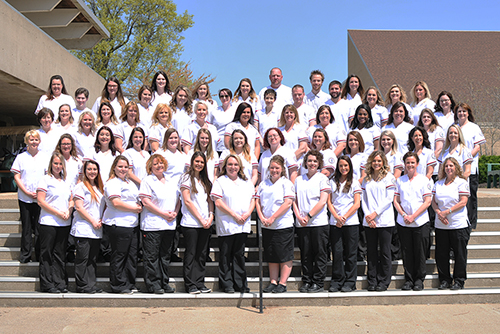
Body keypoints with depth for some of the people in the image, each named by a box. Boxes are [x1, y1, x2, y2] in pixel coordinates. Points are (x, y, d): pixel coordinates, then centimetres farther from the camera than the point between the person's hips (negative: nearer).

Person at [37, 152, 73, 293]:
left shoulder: (66, 181, 15)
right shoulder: (45, 179, -2)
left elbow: (71, 200, 19)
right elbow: (40, 201, -9)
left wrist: (68, 212, -2)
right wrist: (58, 213, -13)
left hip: (64, 223, 5)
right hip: (48, 222, -5)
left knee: (60, 254, 9)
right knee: (47, 254, 0)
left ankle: (61, 283, 14)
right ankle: (47, 285, 6)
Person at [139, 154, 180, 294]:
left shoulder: (172, 182, 17)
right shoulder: (147, 181, -2)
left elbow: (178, 201, 19)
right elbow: (146, 202, -11)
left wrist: (175, 213, -1)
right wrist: (163, 214, -13)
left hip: (169, 225, 6)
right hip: (152, 224, -6)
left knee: (165, 256, 11)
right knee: (152, 256, -2)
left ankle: (164, 283, 19)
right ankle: (153, 284, 6)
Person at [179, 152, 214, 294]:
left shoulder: (206, 181, 18)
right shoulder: (187, 178, -2)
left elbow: (210, 200, 15)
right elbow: (187, 201, -8)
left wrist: (210, 217, -1)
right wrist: (200, 219, -11)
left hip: (205, 224, 6)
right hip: (191, 223, -6)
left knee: (202, 254, 8)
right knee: (191, 254, -2)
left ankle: (200, 283, 14)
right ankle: (190, 285, 5)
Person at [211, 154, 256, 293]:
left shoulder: (247, 182, 17)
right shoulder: (220, 181, 1)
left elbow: (253, 199, 14)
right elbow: (218, 202, -8)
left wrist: (248, 213, -5)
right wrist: (234, 215, -13)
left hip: (243, 225, 4)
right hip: (226, 225, -4)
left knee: (239, 254, 9)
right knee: (226, 255, 0)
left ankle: (240, 284, 15)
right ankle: (227, 284, 9)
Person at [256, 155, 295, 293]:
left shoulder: (286, 183, -4)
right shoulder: (263, 183, 13)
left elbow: (288, 203, -13)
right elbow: (258, 202, 12)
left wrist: (272, 218, -15)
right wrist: (262, 217, -4)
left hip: (283, 225, -5)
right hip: (267, 227, 5)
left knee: (285, 256, -1)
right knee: (271, 256, 11)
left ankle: (282, 283, 6)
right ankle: (273, 282, 18)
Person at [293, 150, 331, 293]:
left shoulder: (322, 178, 2)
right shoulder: (299, 179, 14)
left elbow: (323, 201, -7)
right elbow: (295, 200, 12)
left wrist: (309, 216, -11)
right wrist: (299, 216, -4)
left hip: (319, 222, -3)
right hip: (301, 223, 4)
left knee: (319, 253, 0)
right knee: (305, 253, 7)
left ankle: (318, 283, 8)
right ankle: (306, 281, 16)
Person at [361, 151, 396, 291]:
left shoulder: (389, 177, 2)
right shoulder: (366, 179, 14)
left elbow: (389, 199, -6)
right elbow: (363, 199, 10)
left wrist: (375, 213, -12)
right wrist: (367, 215, -5)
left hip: (384, 220, -4)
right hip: (369, 221, 4)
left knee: (384, 252, 0)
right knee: (371, 252, 6)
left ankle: (384, 281, 9)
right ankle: (372, 281, 14)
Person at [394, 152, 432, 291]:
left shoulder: (424, 180, 2)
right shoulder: (399, 180, 10)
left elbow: (427, 201, -4)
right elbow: (396, 201, 8)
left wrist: (413, 216, -11)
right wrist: (404, 215, -8)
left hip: (420, 222, -2)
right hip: (403, 222, 2)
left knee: (420, 252, 1)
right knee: (407, 252, 5)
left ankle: (419, 280, 13)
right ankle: (408, 279, 15)